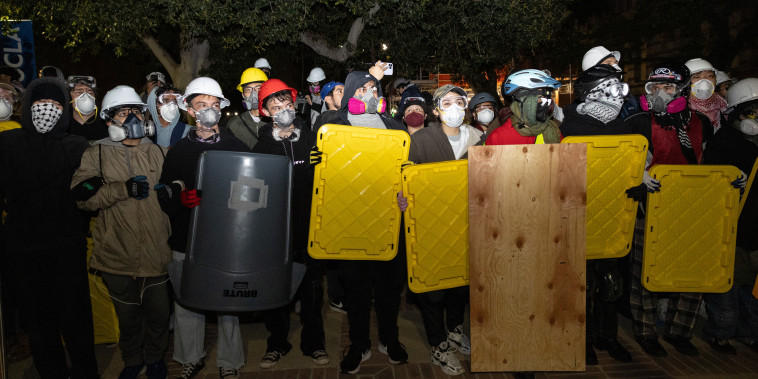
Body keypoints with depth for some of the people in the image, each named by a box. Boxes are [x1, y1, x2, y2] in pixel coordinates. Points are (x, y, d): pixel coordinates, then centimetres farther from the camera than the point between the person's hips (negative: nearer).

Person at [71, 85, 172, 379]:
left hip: (157, 252, 2)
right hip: (118, 254, -1)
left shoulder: (156, 152, 10)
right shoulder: (98, 154, 2)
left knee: (158, 313, 12)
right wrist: (124, 189, -20)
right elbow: (82, 195, -12)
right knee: (128, 316, 14)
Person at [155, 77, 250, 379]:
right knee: (187, 304, 9)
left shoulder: (237, 147, 4)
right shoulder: (178, 150, 7)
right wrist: (180, 199, -18)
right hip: (188, 240, 1)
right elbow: (163, 197, 2)